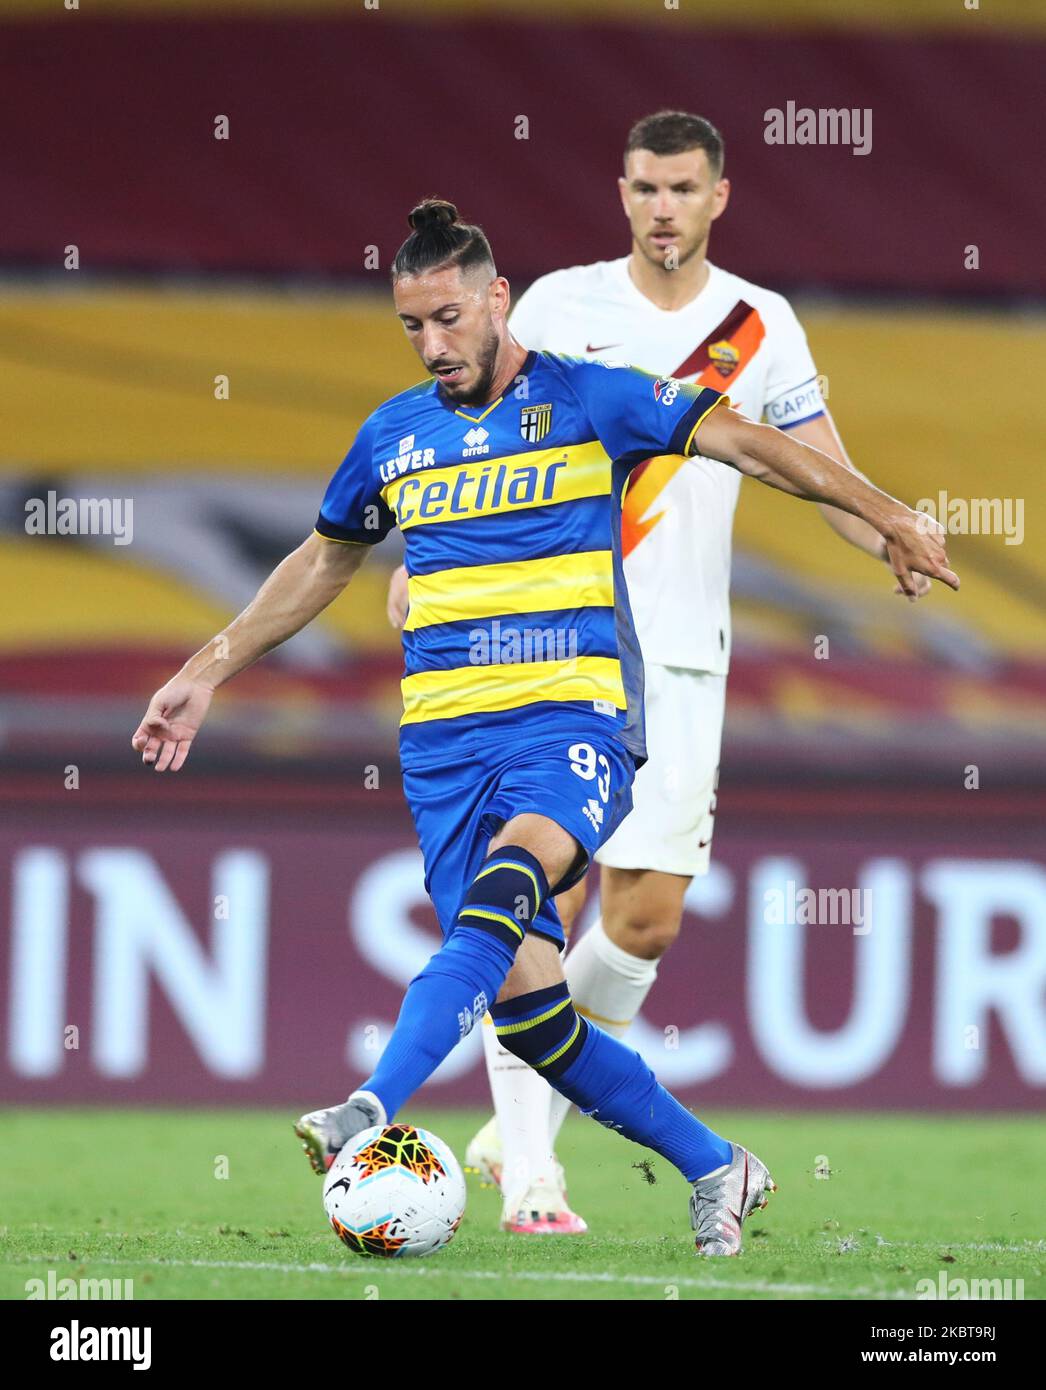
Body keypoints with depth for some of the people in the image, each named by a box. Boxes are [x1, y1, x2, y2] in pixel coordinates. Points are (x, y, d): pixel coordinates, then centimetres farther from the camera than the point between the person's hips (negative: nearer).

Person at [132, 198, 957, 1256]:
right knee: (520, 996, -7)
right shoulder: (393, 435, 16)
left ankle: (370, 1114, -50)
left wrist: (883, 514, -2)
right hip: (441, 734, 4)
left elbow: (739, 442, 5)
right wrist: (205, 675, 31)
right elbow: (322, 563, 30)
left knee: (501, 891, -34)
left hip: (572, 717, -4)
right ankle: (713, 1169, 9)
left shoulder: (586, 401, 4)